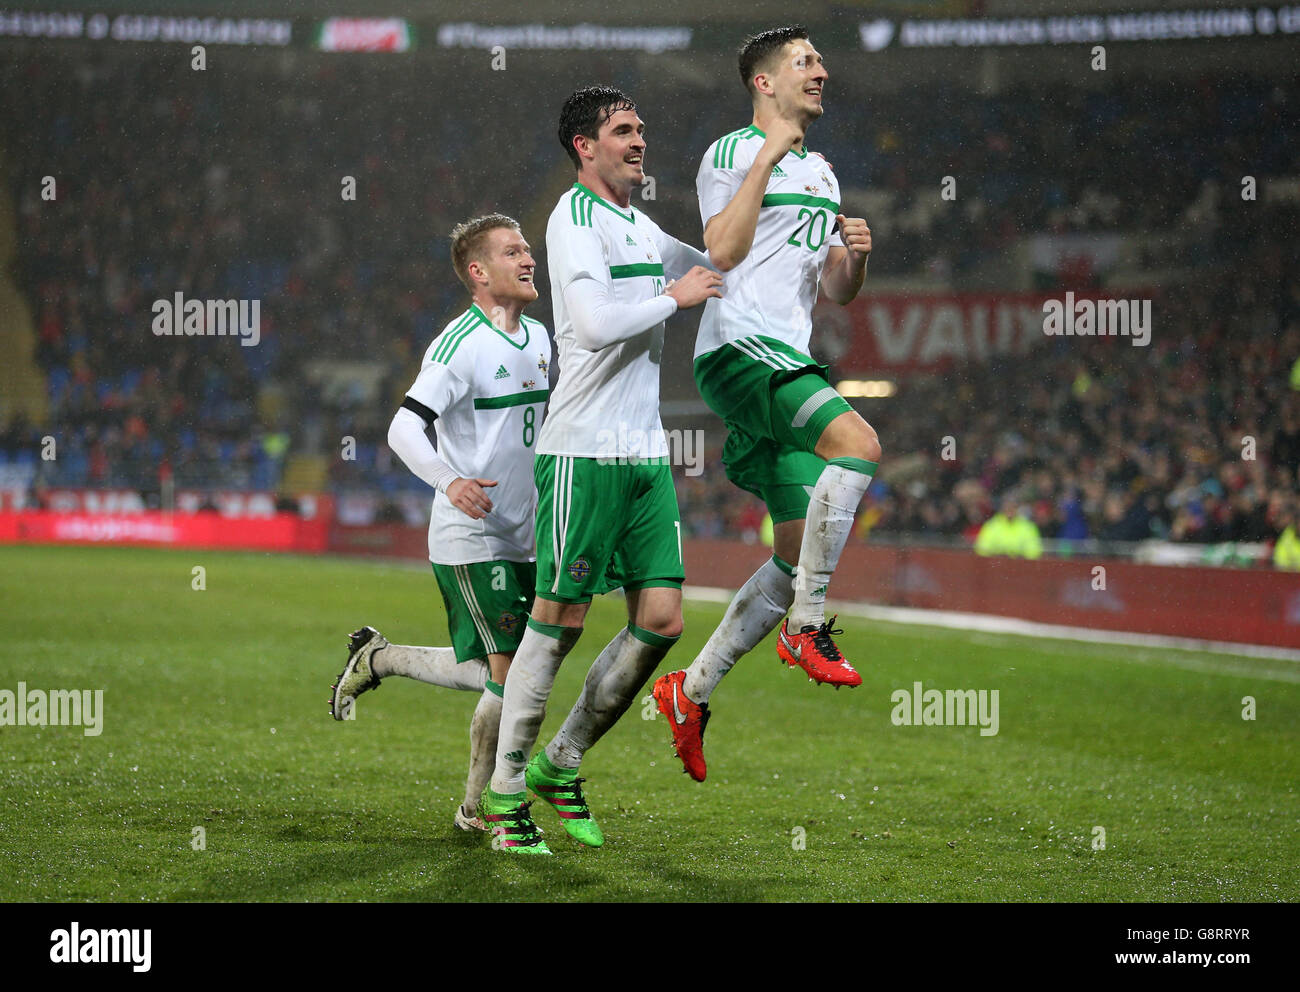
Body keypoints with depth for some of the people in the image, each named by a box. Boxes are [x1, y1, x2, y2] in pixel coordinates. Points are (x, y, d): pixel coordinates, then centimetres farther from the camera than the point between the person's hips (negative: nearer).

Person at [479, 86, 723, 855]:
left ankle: (562, 764, 18)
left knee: (661, 622, 3)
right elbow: (594, 324, -24)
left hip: (647, 451, 8)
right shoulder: (575, 219, -9)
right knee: (560, 621, -4)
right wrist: (673, 298, -12)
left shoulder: (639, 227, 17)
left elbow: (713, 269, 34)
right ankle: (505, 790, 7)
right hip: (585, 451, -8)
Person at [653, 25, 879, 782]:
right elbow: (723, 250, -15)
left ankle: (691, 691, 12)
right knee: (858, 442, -29)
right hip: (739, 347, -9)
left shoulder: (822, 174, 24)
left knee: (800, 549, 4)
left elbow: (837, 292, 24)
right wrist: (768, 156, -14)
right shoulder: (733, 152, -1)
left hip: (788, 360, 9)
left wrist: (855, 255, 2)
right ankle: (806, 626, -22)